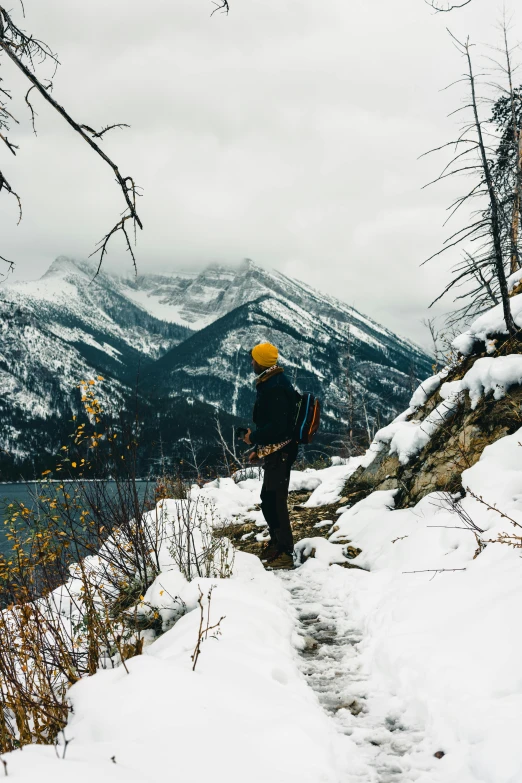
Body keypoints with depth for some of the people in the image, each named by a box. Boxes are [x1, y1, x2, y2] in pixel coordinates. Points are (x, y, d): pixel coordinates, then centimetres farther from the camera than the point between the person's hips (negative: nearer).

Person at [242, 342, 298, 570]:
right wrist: (259, 448, 20)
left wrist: (253, 438, -13)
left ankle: (285, 553, -2)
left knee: (276, 501, -7)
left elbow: (277, 426, -25)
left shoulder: (275, 388, -20)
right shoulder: (271, 383, 13)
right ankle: (276, 543, 33)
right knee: (268, 499, 20)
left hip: (279, 453, -11)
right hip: (275, 451, 11)